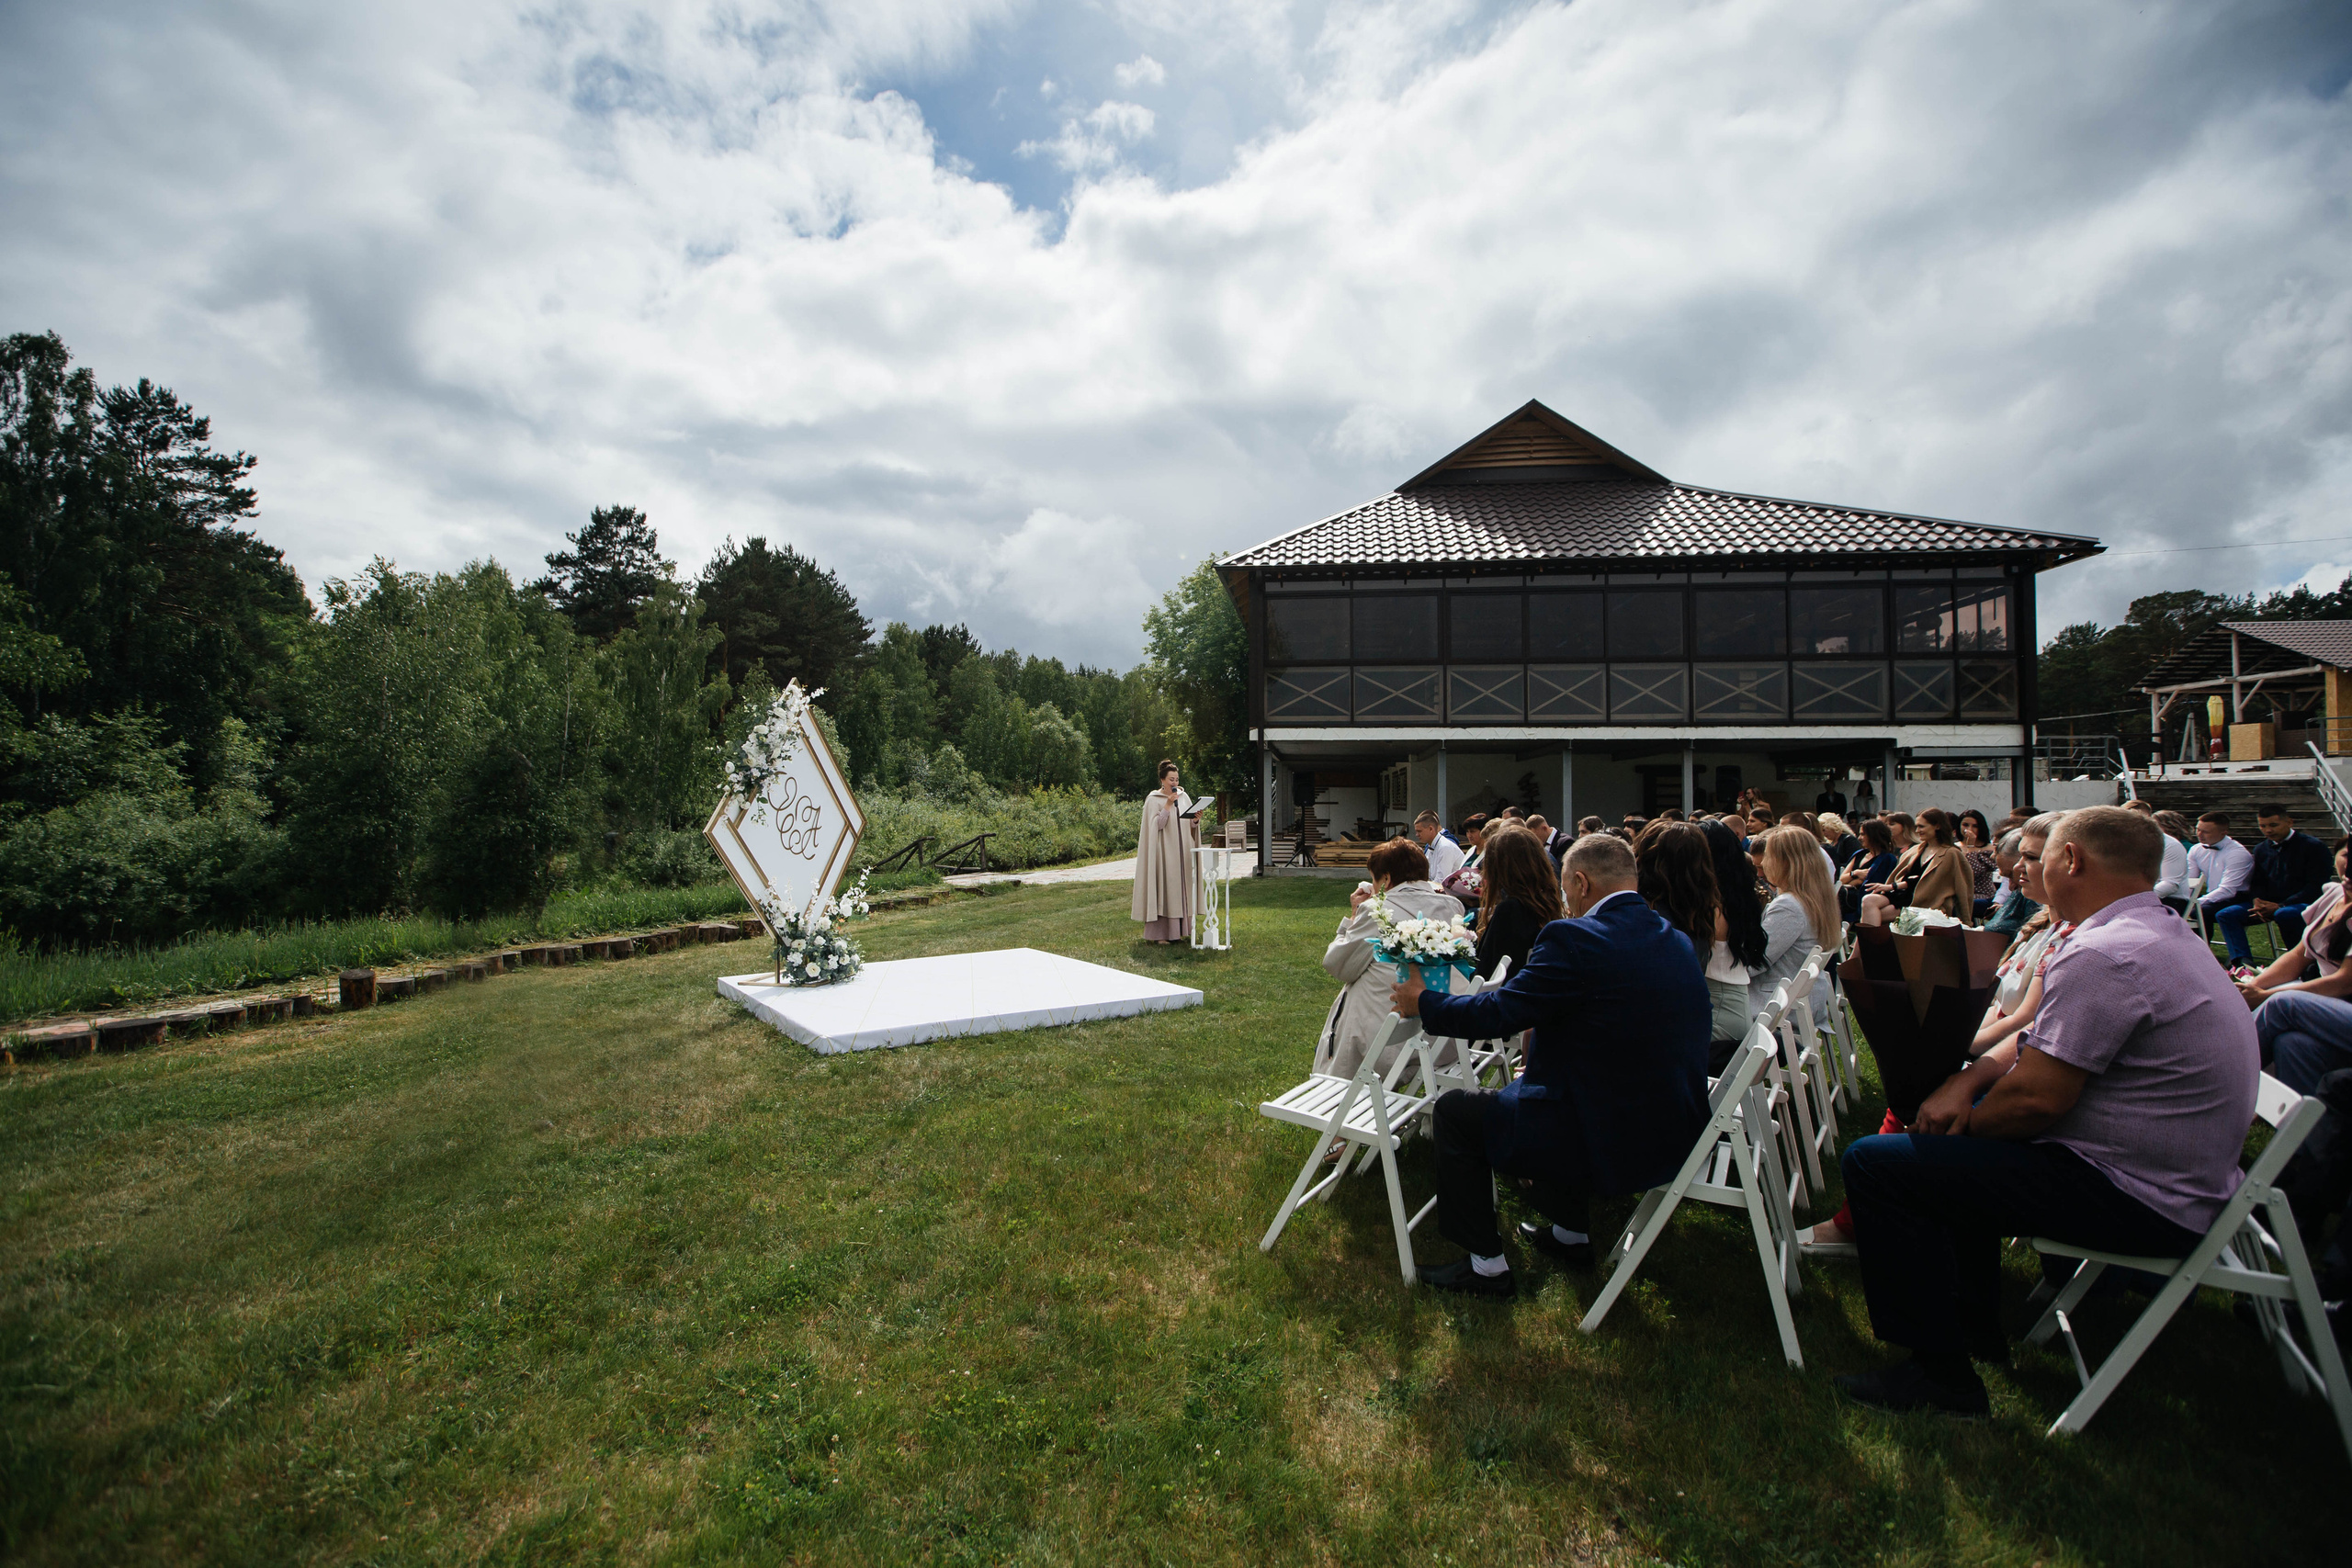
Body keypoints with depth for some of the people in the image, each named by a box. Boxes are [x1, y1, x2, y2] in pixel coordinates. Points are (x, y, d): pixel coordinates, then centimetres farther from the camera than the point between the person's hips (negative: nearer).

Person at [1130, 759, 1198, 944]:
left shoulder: (1184, 797, 11)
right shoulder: (1153, 800, -4)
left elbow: (1191, 826, 11)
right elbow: (1156, 825, -13)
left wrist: (1196, 820, -10)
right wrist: (1168, 805, -18)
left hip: (1183, 851, 5)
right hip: (1164, 852, -5)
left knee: (1183, 887, 5)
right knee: (1164, 889, -6)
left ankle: (1182, 929, 12)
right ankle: (1160, 933, -3)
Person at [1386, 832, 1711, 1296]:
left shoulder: (1574, 939, -21)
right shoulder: (1676, 940, 5)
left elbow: (1497, 1014, -16)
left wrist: (1421, 1002, 1)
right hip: (1677, 1135, 9)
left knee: (1453, 1110, 7)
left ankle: (1486, 1266, 18)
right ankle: (1570, 1232, 43)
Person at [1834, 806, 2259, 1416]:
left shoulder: (2102, 955, -25)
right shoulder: (2165, 932, 11)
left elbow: (2037, 1097, -25)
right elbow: (2047, 1041, 14)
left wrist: (1962, 1121, -5)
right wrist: (1965, 1082, 0)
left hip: (2140, 1201, -11)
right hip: (2186, 1179, 11)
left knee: (1874, 1161, -16)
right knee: (1971, 1138, 30)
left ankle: (1940, 1376, -2)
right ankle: (1976, 1325, 33)